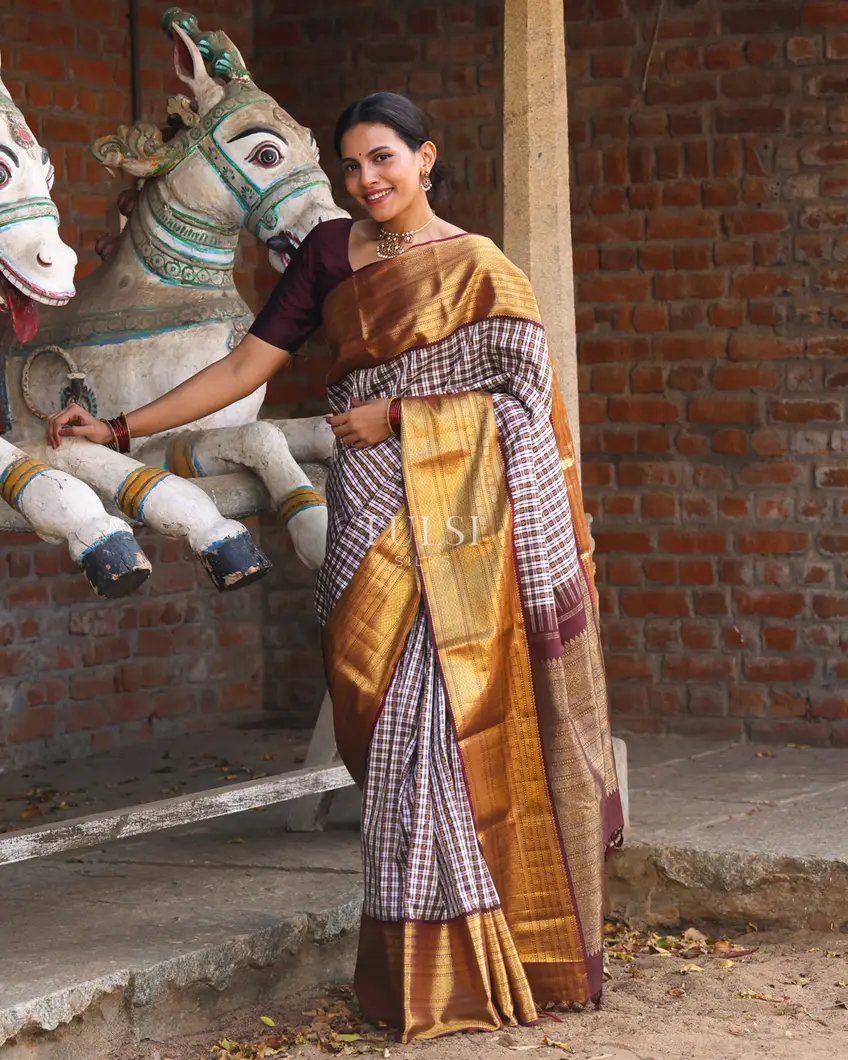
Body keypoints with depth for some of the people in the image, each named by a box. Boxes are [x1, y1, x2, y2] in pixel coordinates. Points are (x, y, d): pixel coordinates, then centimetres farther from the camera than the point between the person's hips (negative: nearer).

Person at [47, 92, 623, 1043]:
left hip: (460, 513, -3)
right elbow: (247, 365, 9)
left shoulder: (476, 268, 4)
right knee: (386, 706, -3)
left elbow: (513, 387, -4)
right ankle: (421, 963, 2)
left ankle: (471, 960, 3)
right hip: (374, 512, 3)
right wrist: (121, 429, 3)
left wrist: (394, 416, -8)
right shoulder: (329, 253, 11)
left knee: (452, 706, -6)